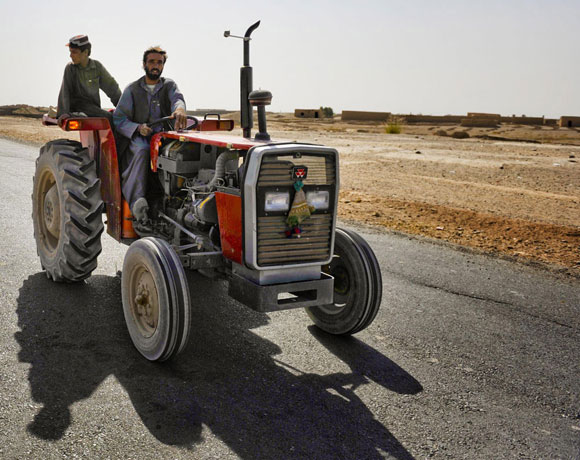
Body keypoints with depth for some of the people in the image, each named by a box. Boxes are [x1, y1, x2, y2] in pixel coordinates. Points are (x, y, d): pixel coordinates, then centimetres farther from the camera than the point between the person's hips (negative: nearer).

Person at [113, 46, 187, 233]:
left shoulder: (169, 85, 14)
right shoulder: (132, 90, 10)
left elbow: (177, 98, -10)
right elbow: (118, 119, 2)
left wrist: (179, 109, -37)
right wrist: (138, 128, -19)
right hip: (137, 138, -1)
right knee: (141, 150, -37)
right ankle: (139, 207, -47)